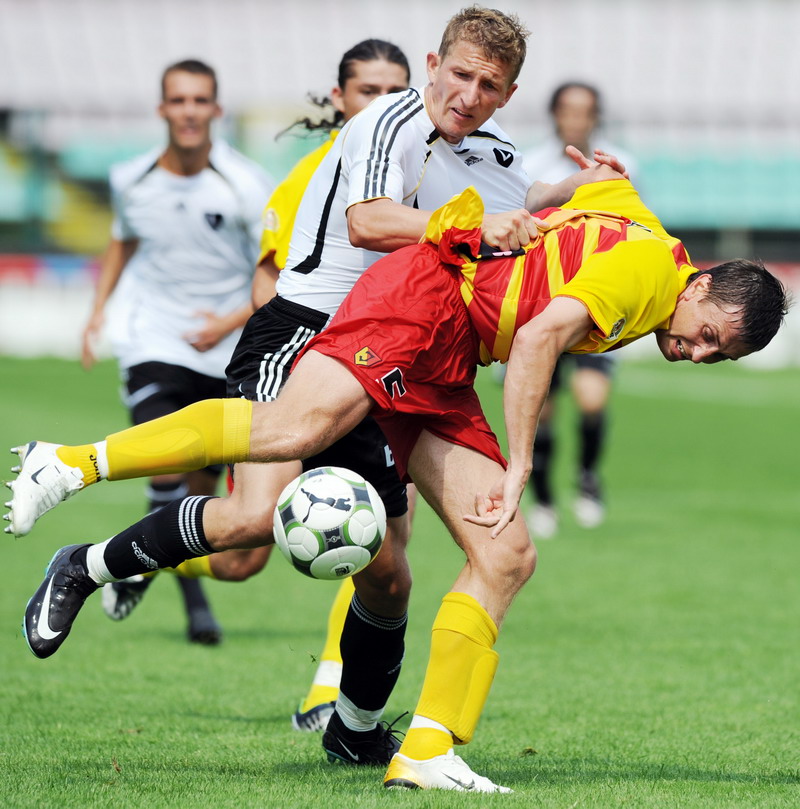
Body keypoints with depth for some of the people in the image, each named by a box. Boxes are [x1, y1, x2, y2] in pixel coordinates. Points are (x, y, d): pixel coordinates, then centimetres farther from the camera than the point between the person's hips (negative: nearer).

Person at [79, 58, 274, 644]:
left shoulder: (245, 185, -11)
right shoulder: (131, 180, -1)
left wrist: (233, 321, -19)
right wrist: (100, 307, 10)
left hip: (227, 352, 0)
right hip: (154, 342, 0)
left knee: (202, 485, 5)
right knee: (168, 463, -20)